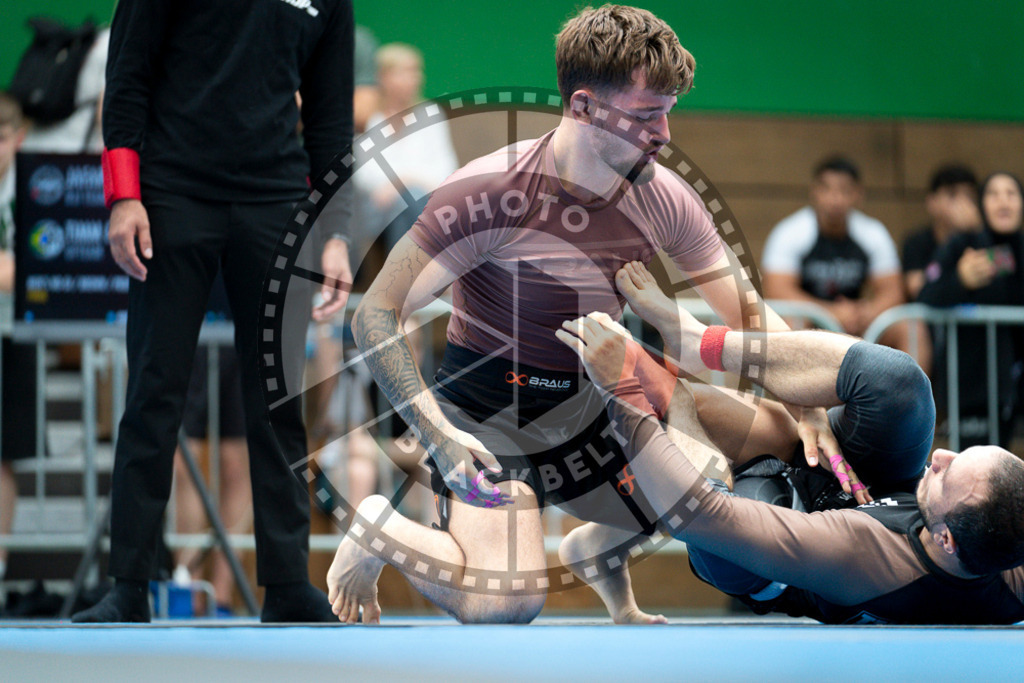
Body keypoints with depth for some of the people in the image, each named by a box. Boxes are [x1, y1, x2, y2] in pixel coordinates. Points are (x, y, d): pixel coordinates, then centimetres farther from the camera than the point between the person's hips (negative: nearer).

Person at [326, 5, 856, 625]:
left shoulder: (665, 200, -8)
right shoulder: (490, 193, -24)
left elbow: (749, 313, 1)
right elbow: (377, 316, -21)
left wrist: (811, 411, -13)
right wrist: (435, 432, -32)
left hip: (585, 406, 6)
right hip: (487, 414, -6)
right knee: (506, 605, -25)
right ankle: (382, 530, 5)